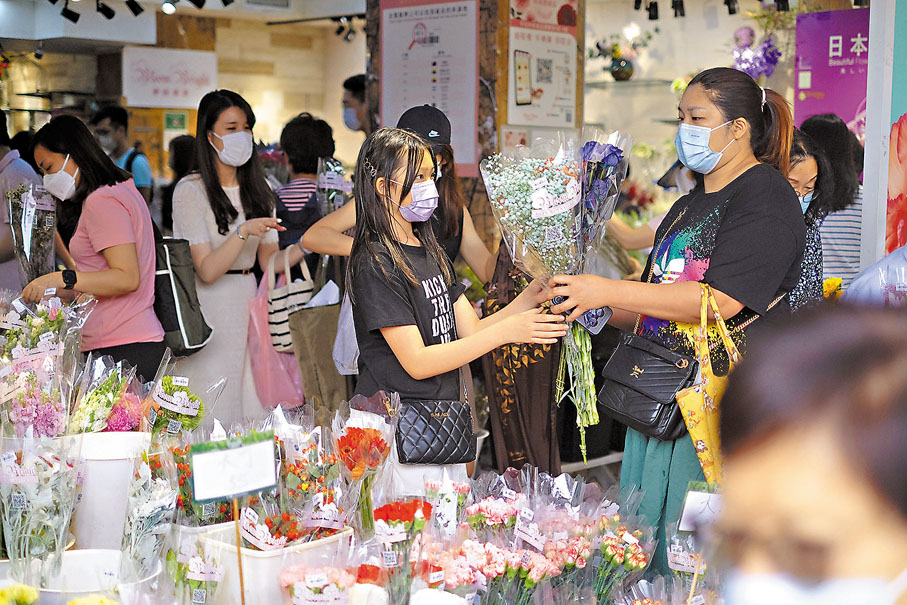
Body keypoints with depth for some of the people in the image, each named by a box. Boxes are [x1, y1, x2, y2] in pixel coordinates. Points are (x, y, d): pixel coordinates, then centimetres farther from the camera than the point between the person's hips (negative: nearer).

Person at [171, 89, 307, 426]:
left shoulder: (256, 189, 12)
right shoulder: (191, 191, -7)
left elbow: (269, 262, 6)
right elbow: (207, 270, -15)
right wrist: (243, 232, -27)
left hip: (249, 303, 6)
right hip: (209, 311, -5)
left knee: (252, 413, 6)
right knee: (214, 419, -3)